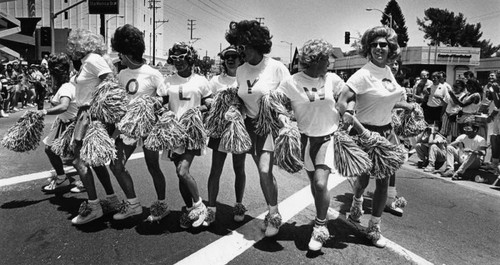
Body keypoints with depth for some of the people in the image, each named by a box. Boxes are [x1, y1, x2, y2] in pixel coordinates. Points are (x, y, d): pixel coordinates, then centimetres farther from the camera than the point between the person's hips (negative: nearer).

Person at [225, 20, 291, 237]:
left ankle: (274, 215, 4)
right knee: (265, 172, 11)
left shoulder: (276, 67, -13)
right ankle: (273, 212, 29)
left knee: (265, 170, -17)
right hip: (251, 123, 5)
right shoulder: (240, 71, 3)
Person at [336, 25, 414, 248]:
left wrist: (408, 106, 32)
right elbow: (342, 101, -23)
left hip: (386, 131, 7)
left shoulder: (388, 71, 6)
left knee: (383, 181, 6)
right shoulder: (364, 74, -17)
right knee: (363, 178, 5)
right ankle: (357, 202, 42)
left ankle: (374, 228, 20)